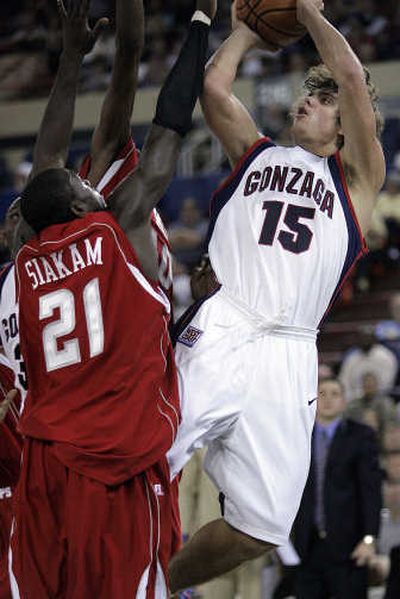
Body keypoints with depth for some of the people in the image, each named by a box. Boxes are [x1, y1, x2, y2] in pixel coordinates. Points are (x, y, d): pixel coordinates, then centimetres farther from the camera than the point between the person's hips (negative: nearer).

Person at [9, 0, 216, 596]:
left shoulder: (29, 257, 11)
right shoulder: (120, 227, -1)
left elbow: (49, 159, 24)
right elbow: (167, 131, 4)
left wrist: (76, 50, 33)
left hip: (44, 462, 5)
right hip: (119, 469, -5)